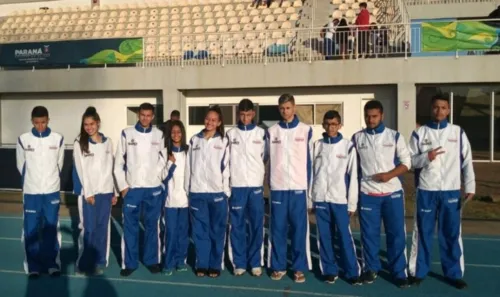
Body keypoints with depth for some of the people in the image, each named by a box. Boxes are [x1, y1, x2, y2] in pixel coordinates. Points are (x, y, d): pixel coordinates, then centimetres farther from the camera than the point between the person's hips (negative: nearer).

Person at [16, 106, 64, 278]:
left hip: (52, 191, 0)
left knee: (51, 229, 8)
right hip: (31, 192, 0)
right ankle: (33, 266, 15)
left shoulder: (58, 139, -2)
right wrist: (31, 181, 13)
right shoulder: (23, 140, -3)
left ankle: (52, 263, 18)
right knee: (31, 230, 4)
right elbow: (21, 166, 7)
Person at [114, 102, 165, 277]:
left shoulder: (159, 135, 4)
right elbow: (118, 163, 2)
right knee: (130, 227, 4)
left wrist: (160, 178, -4)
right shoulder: (127, 134, 0)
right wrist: (122, 186, -2)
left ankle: (152, 260, 23)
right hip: (132, 188, -1)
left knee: (152, 226, 10)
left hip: (154, 188, 1)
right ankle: (129, 263, 16)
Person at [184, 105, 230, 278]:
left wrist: (226, 191, -3)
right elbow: (189, 166, 9)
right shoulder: (195, 140, 10)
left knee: (217, 231, 5)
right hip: (197, 192, 2)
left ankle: (215, 266, 15)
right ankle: (202, 265, 18)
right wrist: (187, 189, 6)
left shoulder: (223, 142, 3)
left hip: (217, 192, -2)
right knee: (200, 230, 7)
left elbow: (226, 167, 1)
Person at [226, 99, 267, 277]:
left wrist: (263, 179, 8)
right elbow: (225, 159, 9)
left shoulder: (261, 133, 5)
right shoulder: (230, 134, 6)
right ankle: (239, 262, 13)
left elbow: (266, 157, 10)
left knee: (256, 225, 3)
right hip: (236, 185, 0)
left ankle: (255, 262, 14)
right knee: (237, 225, 3)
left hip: (256, 185, 0)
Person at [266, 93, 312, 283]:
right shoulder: (271, 131, 8)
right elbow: (269, 158, 10)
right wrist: (270, 183, 6)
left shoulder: (306, 130, 5)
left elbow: (308, 159, 5)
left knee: (299, 228, 0)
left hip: (298, 187, -1)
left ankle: (299, 268, 11)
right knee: (277, 228, 4)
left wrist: (308, 185, 2)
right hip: (277, 187, 1)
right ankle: (278, 266, 16)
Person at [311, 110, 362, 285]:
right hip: (320, 198, 2)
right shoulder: (317, 145, 5)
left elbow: (353, 176, -1)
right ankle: (330, 270, 20)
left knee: (345, 236, 2)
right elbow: (312, 171, 6)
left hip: (340, 199, -2)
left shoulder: (348, 146, -1)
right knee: (325, 237, 8)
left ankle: (352, 272, 13)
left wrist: (352, 203, -3)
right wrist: (311, 198, 4)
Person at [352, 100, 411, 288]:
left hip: (392, 193, 0)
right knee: (369, 233, 7)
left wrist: (389, 175, -15)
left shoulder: (395, 136, 1)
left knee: (396, 233, 3)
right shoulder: (357, 138, 3)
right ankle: (371, 268, 24)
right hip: (367, 194, 1)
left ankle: (399, 272, 16)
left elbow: (406, 162, 1)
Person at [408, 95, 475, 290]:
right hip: (426, 191, -1)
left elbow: (467, 162, 3)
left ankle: (454, 273, 21)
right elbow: (410, 160, 1)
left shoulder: (458, 133, 4)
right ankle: (418, 271, 19)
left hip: (451, 191, 1)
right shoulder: (419, 133, 2)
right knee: (423, 232, 7)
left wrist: (470, 187, -4)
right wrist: (426, 157, -18)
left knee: (451, 233, 8)